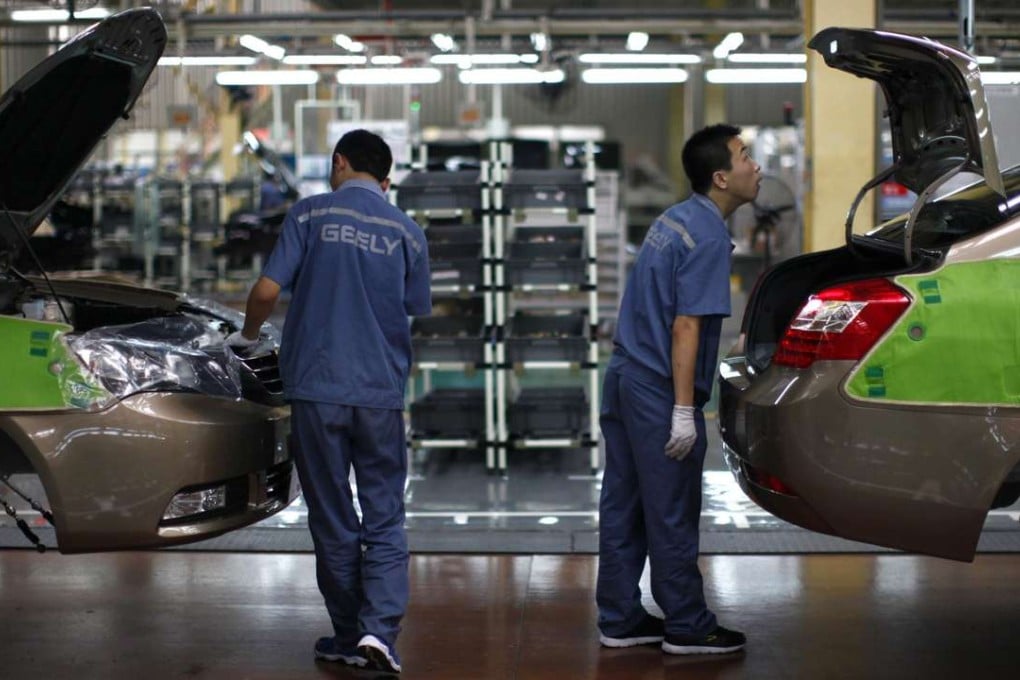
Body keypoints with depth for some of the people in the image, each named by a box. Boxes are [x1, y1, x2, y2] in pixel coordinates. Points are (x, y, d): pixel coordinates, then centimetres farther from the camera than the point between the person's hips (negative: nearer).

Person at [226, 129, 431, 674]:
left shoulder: (311, 214, 0)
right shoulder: (407, 232, 7)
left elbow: (268, 289, -5)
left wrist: (247, 336, 14)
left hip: (317, 388, -1)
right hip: (381, 391, 1)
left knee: (332, 519, 8)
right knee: (384, 518, 6)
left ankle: (348, 638, 15)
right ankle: (378, 630, -10)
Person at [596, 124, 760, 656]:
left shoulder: (675, 219, 14)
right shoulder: (708, 236, -15)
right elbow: (686, 325, -20)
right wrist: (684, 412, -20)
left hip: (625, 377, 9)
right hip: (658, 391, -9)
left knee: (623, 509, 12)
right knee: (672, 516, 1)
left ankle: (620, 620, 19)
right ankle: (687, 628, 11)